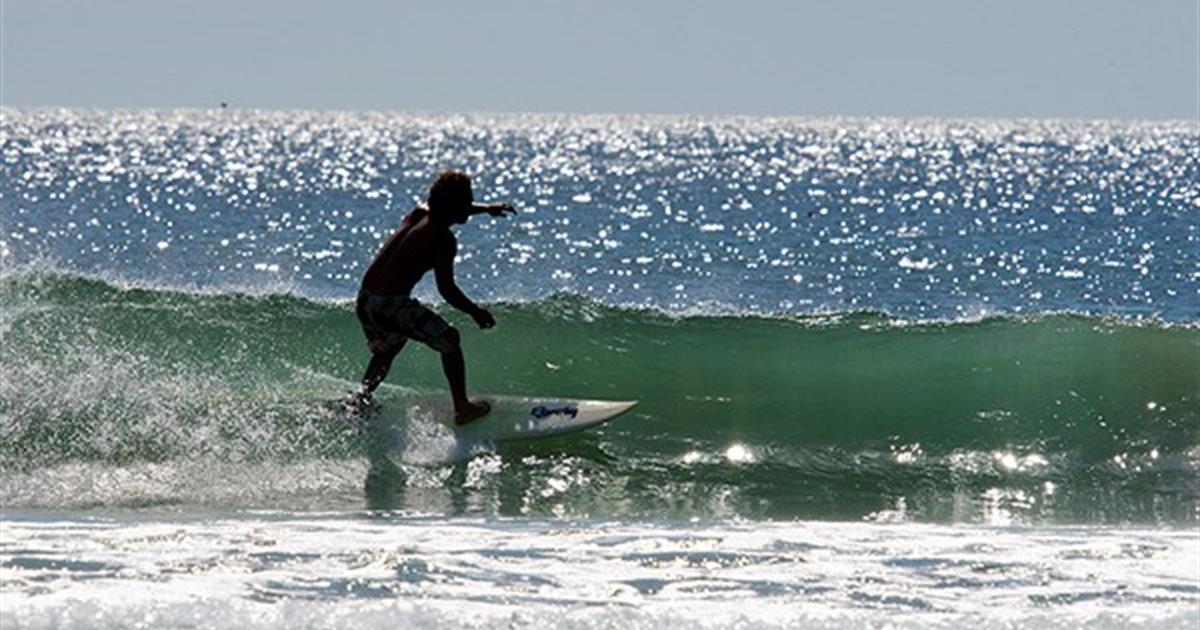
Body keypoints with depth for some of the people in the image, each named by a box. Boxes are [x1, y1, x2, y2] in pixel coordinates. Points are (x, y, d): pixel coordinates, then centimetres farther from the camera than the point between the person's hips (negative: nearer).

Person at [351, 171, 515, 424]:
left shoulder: (420, 214, 11)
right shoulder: (443, 239, -12)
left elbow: (449, 209, 36)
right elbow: (446, 289, -15)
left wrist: (486, 209, 44)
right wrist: (476, 312, -1)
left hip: (365, 300, 8)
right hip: (392, 304, -8)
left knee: (386, 349, 33)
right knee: (448, 340, 9)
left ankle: (360, 400, 26)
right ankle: (462, 408, 11)